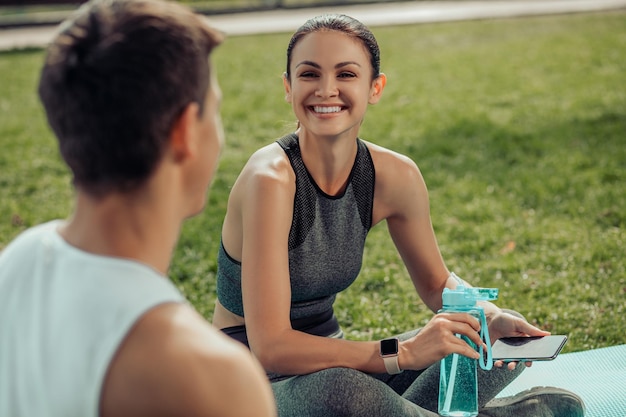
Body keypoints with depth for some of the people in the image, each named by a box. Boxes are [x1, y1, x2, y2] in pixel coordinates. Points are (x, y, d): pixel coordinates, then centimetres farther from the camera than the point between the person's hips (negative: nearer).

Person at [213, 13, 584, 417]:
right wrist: (401, 353, -33)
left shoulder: (395, 176, -7)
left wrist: (492, 317, -13)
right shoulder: (271, 179, -26)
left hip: (332, 363, 6)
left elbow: (436, 283, 8)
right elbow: (271, 347, -29)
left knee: (505, 338, -2)